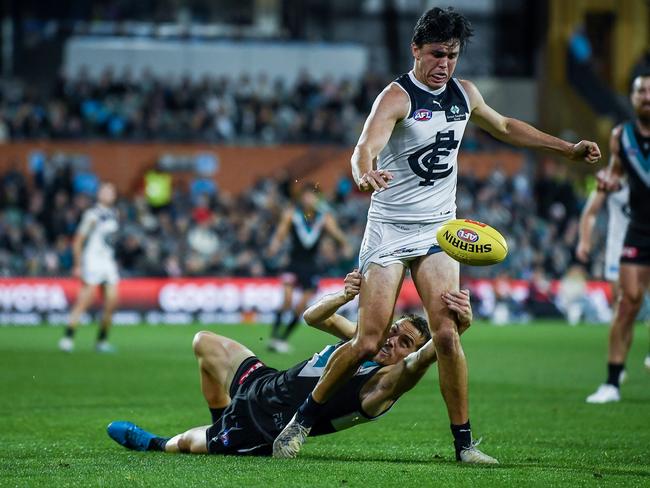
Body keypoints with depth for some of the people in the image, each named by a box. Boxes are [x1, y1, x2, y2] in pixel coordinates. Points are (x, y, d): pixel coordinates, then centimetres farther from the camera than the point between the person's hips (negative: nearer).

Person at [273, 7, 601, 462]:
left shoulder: (464, 93, 6)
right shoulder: (397, 97, -14)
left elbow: (505, 127, 27)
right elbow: (366, 147, -33)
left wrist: (569, 148, 28)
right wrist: (365, 173, -57)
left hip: (439, 228, 4)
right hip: (389, 228, -4)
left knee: (446, 333, -12)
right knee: (369, 342, -10)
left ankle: (464, 442, -4)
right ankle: (302, 420, 8)